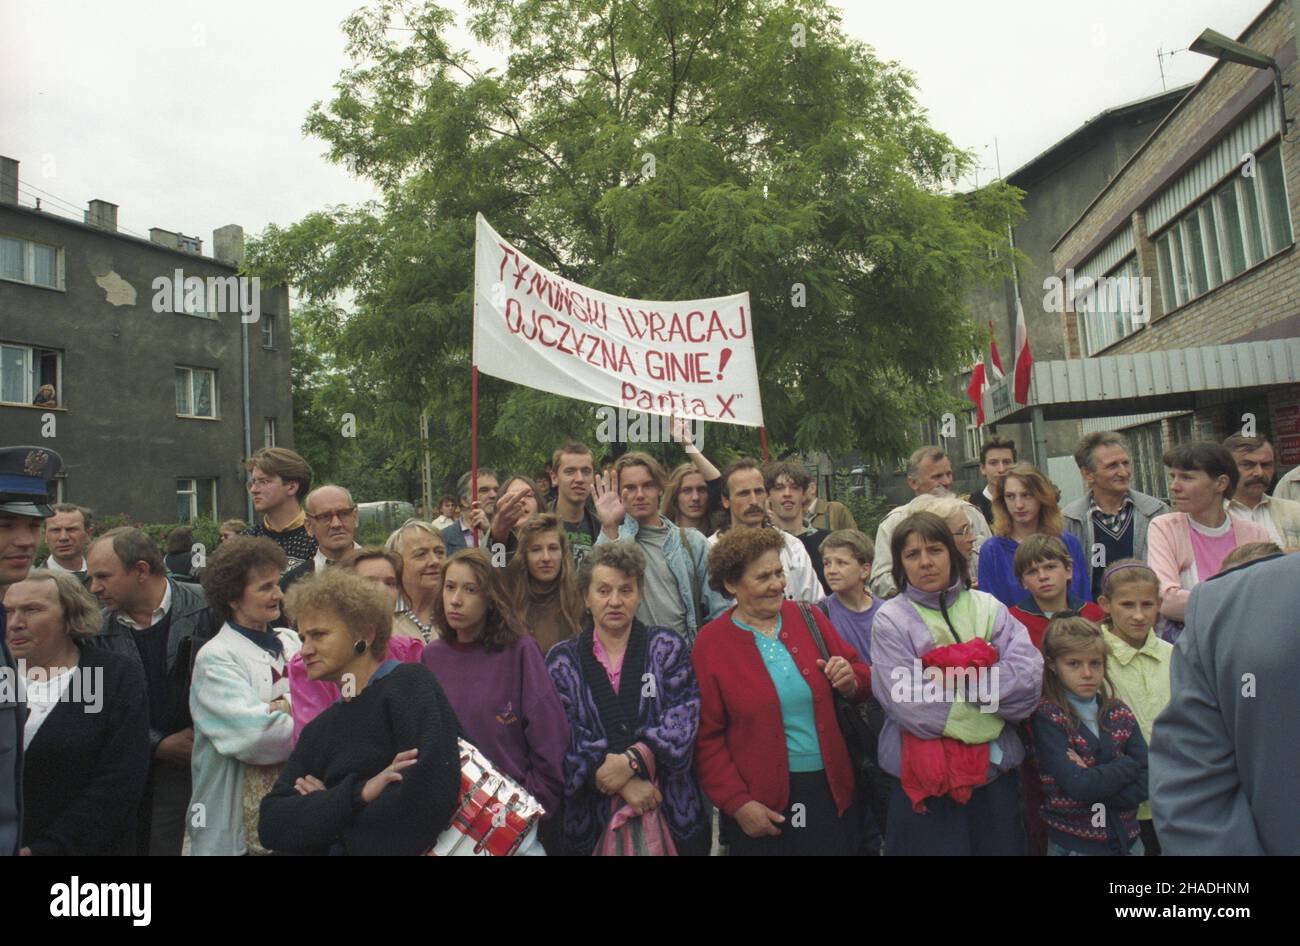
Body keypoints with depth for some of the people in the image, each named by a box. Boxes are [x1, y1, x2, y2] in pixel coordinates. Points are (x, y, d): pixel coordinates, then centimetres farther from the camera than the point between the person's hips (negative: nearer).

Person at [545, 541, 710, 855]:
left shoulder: (667, 647, 2)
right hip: (592, 817, 0)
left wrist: (633, 760, -21)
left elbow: (683, 717, -8)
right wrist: (623, 780, -16)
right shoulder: (562, 659, 2)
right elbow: (565, 735, -7)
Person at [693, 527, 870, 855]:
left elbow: (862, 676, 10)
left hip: (831, 791, 3)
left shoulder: (809, 617, 1)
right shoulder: (710, 643, -8)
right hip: (761, 805, -3)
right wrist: (737, 803, -10)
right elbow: (706, 736, -6)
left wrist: (850, 681, -12)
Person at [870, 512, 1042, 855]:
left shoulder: (988, 607, 3)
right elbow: (908, 702, -17)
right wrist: (988, 714, -12)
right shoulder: (890, 619, -6)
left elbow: (1027, 678, -10)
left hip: (995, 768, 3)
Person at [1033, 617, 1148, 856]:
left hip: (1128, 840, 4)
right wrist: (1127, 765, -12)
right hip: (1072, 844, -4)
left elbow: (1146, 782, -8)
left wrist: (1094, 779, -19)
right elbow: (1078, 786, -23)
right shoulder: (1046, 717, -14)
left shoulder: (1120, 713, 0)